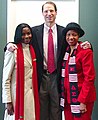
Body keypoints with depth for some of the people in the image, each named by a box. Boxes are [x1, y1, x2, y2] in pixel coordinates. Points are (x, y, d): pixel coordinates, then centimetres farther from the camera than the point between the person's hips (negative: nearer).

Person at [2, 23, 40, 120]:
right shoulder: (13, 52, -11)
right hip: (18, 95, -6)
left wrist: (35, 95, 11)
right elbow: (5, 78, -12)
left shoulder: (31, 50, 9)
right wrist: (8, 101, -14)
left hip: (31, 94, 6)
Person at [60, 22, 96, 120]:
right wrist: (63, 95, 4)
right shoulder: (66, 51, 7)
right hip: (67, 97, 6)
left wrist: (83, 101, -18)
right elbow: (64, 75, 11)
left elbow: (89, 78, -15)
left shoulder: (86, 52, -13)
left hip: (81, 97, -6)